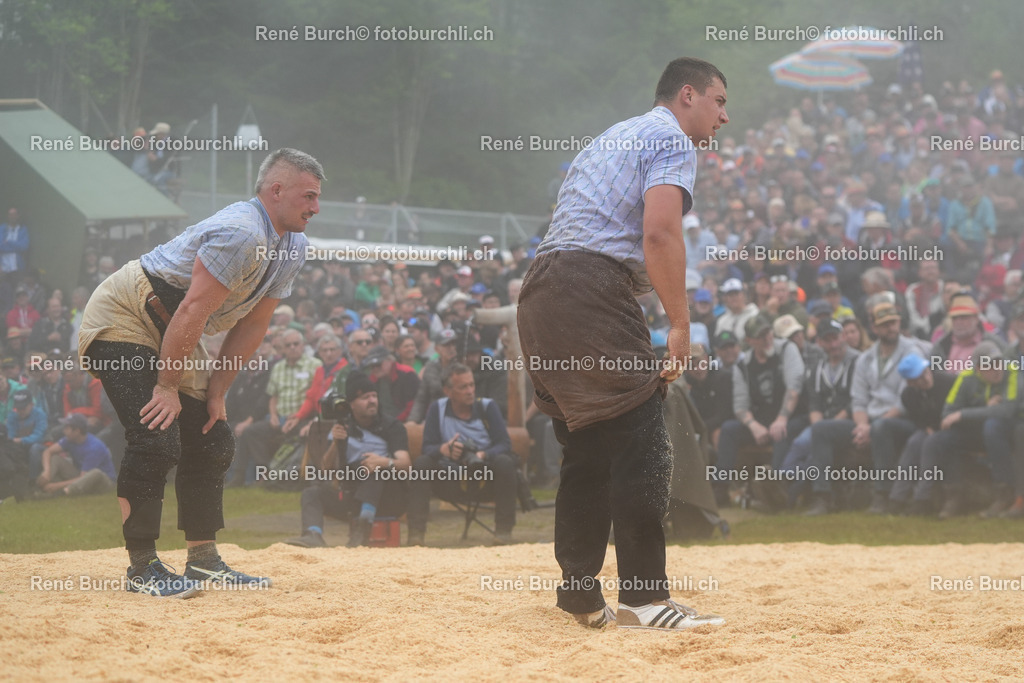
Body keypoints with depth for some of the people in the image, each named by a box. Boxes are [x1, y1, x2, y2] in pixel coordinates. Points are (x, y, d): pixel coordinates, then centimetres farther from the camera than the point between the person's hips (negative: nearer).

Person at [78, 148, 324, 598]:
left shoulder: (293, 246, 2)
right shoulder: (241, 234, -29)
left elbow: (251, 325, 6)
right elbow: (193, 311, -29)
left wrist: (216, 391, 2)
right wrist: (168, 386, -25)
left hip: (170, 337, 10)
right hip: (123, 321, -10)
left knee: (212, 442, 7)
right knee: (157, 440, -19)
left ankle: (203, 560, 16)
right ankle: (141, 568, -12)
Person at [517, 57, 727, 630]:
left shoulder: (615, 136, 29)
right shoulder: (673, 140, 0)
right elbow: (659, 232, -15)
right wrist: (681, 325, -13)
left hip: (541, 291, 10)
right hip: (594, 289, -10)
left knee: (588, 444, 14)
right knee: (642, 442, -9)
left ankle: (579, 594, 15)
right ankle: (645, 596, -12)